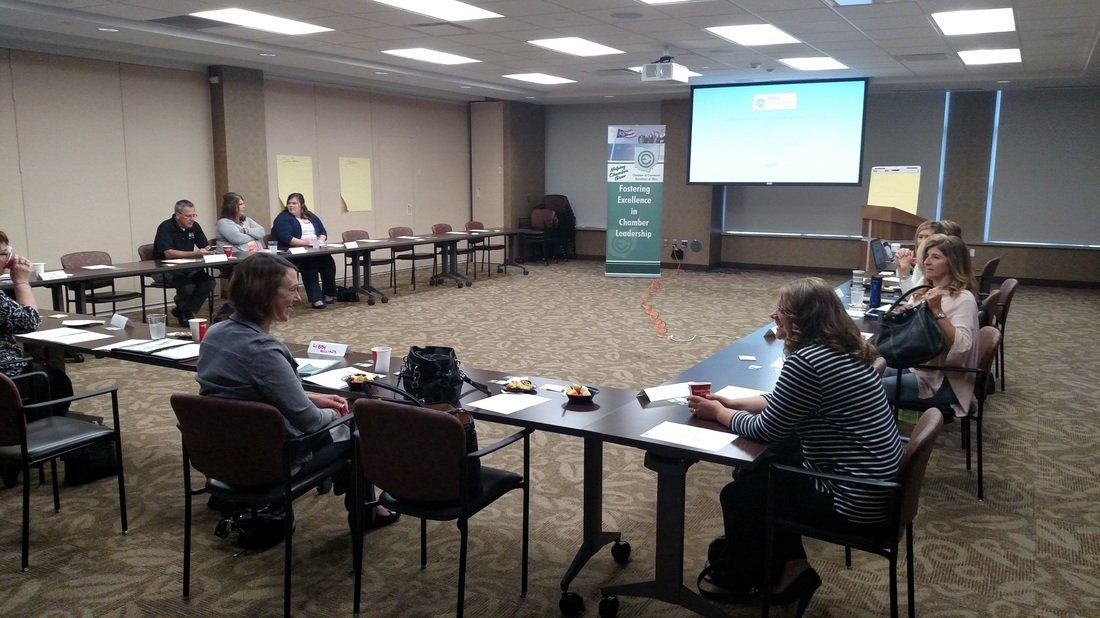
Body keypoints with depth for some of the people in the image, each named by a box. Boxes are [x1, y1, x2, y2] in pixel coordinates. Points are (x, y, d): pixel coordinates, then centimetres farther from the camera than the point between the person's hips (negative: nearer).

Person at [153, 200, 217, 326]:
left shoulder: (194, 226, 5)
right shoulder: (165, 227, -15)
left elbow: (205, 246, 7)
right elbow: (168, 253, -25)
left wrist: (208, 250, -20)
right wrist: (194, 253, -33)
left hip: (187, 268, 6)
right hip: (164, 269, -6)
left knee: (209, 282, -20)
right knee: (188, 287, -32)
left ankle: (182, 311, -1)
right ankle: (183, 312, 3)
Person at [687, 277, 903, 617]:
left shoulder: (806, 361, -24)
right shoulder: (844, 349, 6)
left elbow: (766, 429, -16)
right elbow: (786, 403, 16)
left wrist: (718, 412, 0)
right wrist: (731, 402, 10)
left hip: (856, 499, -9)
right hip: (877, 483, 9)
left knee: (738, 495, 7)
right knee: (758, 470, 21)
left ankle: (744, 579, 31)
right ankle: (789, 569, 23)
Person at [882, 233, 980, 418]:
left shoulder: (963, 299, -14)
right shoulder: (924, 291, 10)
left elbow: (961, 347, -27)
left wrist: (937, 310, -30)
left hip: (943, 381, -8)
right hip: (915, 365, 8)